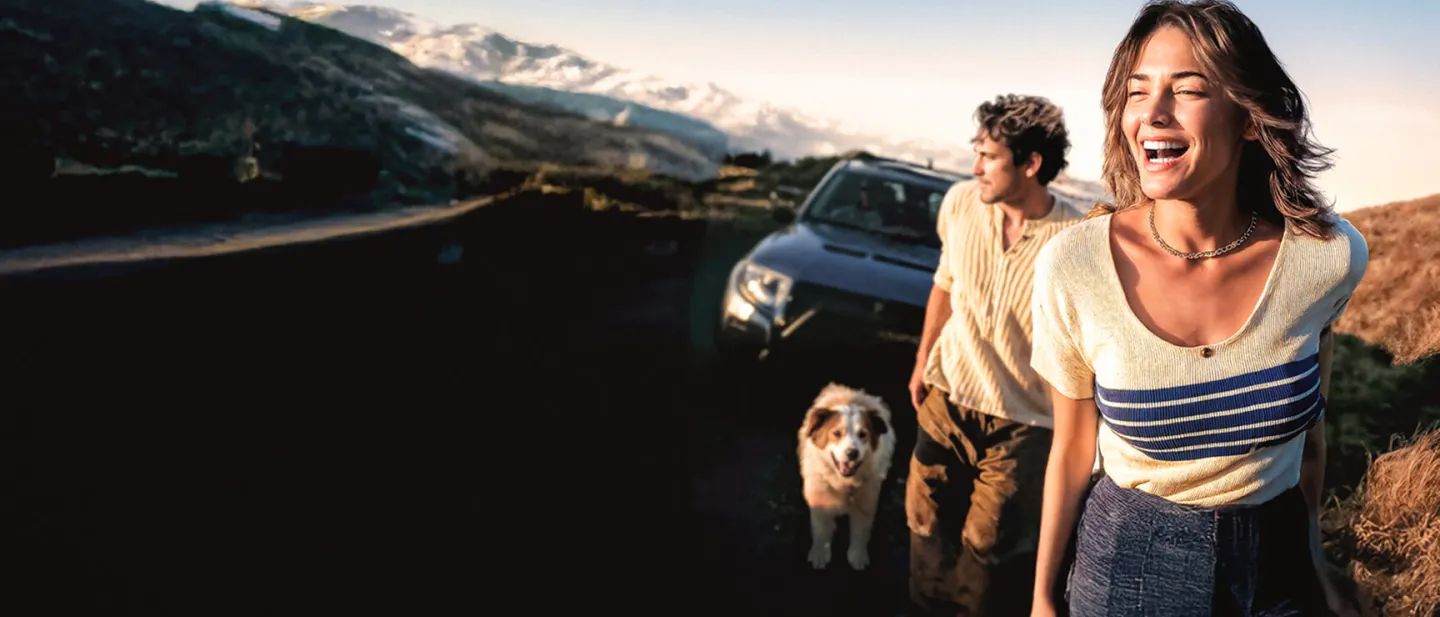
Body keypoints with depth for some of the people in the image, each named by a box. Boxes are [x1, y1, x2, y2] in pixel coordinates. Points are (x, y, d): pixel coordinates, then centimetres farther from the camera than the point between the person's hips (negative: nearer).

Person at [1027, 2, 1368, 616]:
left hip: (1277, 561, 2)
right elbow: (1071, 450, -7)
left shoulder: (1328, 256, -16)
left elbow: (1308, 424, 3)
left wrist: (1314, 554, 14)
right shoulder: (1072, 265, -21)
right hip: (1127, 561, -1)